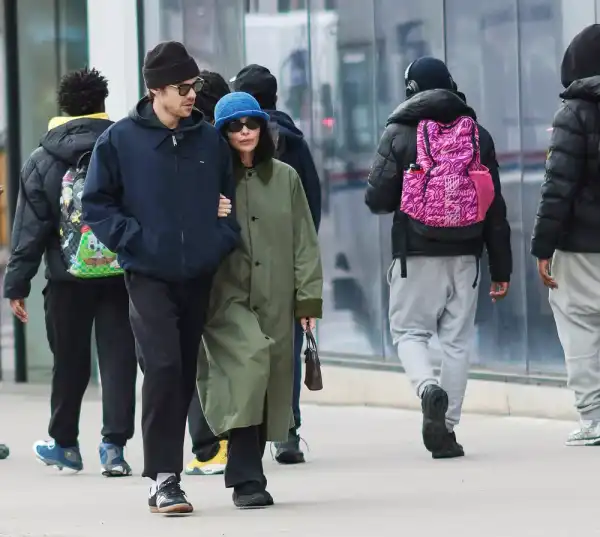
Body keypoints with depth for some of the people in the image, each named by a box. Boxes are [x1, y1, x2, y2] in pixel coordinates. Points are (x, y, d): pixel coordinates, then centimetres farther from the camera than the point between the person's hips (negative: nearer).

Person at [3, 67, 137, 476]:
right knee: (118, 358, 2)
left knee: (69, 361, 12)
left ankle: (65, 443, 26)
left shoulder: (42, 161, -1)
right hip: (122, 273, 0)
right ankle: (114, 446, -5)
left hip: (67, 276, 0)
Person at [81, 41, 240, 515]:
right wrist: (135, 239, -10)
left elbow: (231, 196, 16)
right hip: (149, 276, -4)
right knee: (163, 368, -16)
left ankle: (167, 473, 19)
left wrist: (225, 239, -1)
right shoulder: (120, 140, -4)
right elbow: (96, 205, 1)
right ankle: (163, 478, -12)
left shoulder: (211, 139, 6)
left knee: (185, 375, 8)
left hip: (200, 276, 4)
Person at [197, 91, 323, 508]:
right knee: (249, 359, -25)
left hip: (275, 300, 4)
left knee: (270, 385, 5)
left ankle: (246, 473, 19)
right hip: (227, 297, -4)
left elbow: (304, 241, 11)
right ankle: (247, 478, -24)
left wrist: (309, 297, 5)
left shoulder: (285, 178, 11)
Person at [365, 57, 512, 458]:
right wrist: (501, 269, 9)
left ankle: (428, 388, -22)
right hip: (464, 256, 3)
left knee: (409, 331, 8)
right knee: (458, 339, 8)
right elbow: (496, 208, 6)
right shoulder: (478, 135, 7)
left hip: (417, 255, -2)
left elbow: (377, 199, -6)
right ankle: (447, 429, 6)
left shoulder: (400, 134, -3)